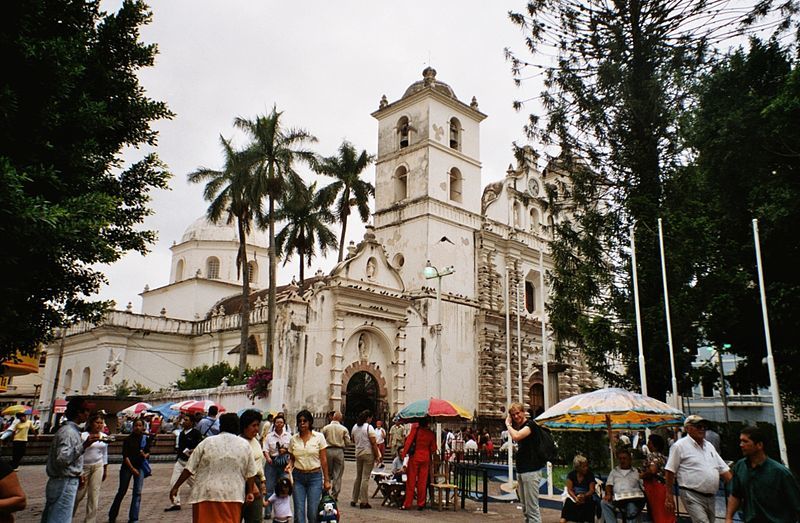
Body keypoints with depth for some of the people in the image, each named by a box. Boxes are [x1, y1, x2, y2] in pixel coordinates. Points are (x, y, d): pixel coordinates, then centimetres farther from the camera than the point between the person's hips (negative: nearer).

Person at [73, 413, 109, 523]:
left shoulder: (104, 437, 4)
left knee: (94, 495, 2)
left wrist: (105, 469, 15)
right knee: (79, 495, 7)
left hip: (98, 467, 3)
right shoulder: (83, 436, -11)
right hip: (84, 467, -3)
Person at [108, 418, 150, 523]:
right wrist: (132, 468, -17)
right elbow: (125, 456, -10)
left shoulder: (146, 439, 1)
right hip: (127, 467, -2)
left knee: (137, 492, -3)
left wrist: (145, 455, -13)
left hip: (140, 467, 2)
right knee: (122, 491, 7)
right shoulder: (128, 439, -7)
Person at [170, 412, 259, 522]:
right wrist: (250, 492, 16)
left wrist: (176, 487, 9)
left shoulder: (207, 442, 0)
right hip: (233, 496, 1)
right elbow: (251, 473, 6)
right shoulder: (245, 445, 5)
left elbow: (189, 469, 0)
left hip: (206, 494, -1)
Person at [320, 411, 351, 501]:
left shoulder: (325, 428, -1)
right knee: (337, 474, 6)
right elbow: (348, 442, 1)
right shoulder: (344, 429, -1)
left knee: (328, 473, 15)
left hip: (328, 450, 1)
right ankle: (335, 495, 6)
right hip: (339, 451, -1)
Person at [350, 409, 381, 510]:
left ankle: (354, 500, 18)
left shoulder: (355, 427, 7)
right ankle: (363, 502, -1)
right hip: (368, 453, -6)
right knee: (365, 478, -3)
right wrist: (377, 456, -9)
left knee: (358, 477, 15)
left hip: (358, 453, 6)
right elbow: (374, 443, -14)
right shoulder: (369, 427, -13)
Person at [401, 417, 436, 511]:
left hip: (414, 457, -2)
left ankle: (407, 504, 6)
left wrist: (404, 454, -7)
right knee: (422, 482, 8)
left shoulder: (415, 429, -9)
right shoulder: (431, 433, -1)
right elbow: (433, 448, 5)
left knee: (411, 481, 3)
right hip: (425, 459, 2)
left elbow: (408, 441, -12)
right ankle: (421, 504, 11)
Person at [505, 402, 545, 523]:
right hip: (521, 471, 9)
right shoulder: (518, 427, 16)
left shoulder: (530, 424, -10)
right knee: (525, 509, 12)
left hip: (531, 471, -9)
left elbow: (516, 436, -29)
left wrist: (508, 424, -12)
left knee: (532, 508, -8)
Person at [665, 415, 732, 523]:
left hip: (710, 497, 7)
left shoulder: (709, 446, 16)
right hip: (692, 496, -7)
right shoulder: (680, 446, -6)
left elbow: (723, 469, 17)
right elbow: (670, 472, -7)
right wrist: (669, 497, -9)